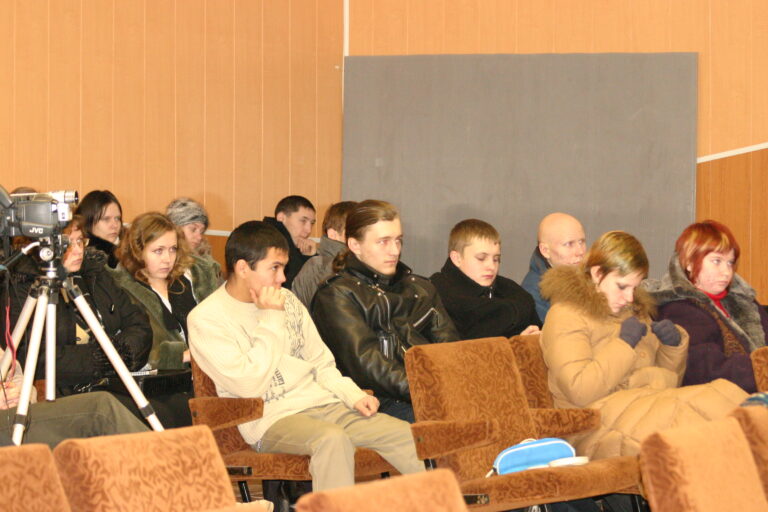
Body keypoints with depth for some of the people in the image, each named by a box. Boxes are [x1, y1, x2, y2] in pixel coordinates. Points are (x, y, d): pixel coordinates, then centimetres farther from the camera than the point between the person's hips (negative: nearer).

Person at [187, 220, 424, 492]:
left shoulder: (287, 300, 14)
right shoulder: (205, 319, -6)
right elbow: (249, 384, -16)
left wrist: (354, 396, 0)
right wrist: (271, 319, -11)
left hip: (321, 403, 7)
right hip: (272, 420, -7)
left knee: (406, 434, -12)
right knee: (332, 438, -37)